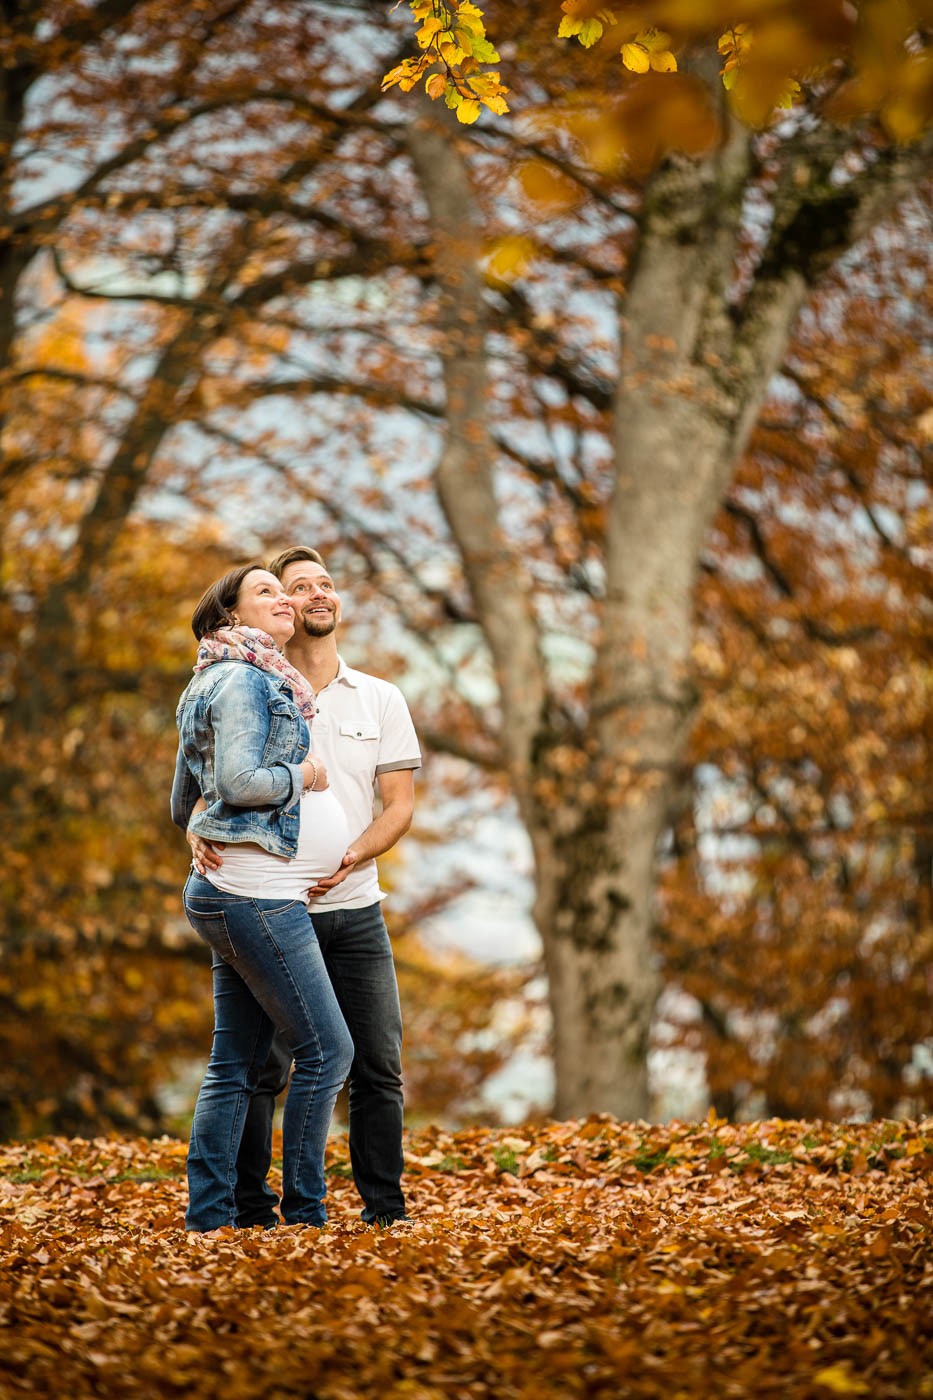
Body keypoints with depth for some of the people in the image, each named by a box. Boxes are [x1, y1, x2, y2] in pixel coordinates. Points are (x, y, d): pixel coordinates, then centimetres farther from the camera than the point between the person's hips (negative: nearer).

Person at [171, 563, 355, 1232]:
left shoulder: (261, 681, 21)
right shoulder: (242, 680, -8)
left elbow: (185, 808, 25)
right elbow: (238, 780, -22)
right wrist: (303, 776, -7)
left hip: (229, 899, 10)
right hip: (258, 897, -10)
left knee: (235, 1067, 8)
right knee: (327, 1049, -7)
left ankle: (207, 1219, 9)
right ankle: (304, 1214, -3)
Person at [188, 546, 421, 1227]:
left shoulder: (381, 700, 9)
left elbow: (399, 806, 5)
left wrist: (351, 858, -13)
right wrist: (200, 832, -24)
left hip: (355, 908, 2)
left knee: (379, 1064, 1)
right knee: (263, 1068, -1)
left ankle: (387, 1208, 10)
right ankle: (253, 1209, 8)